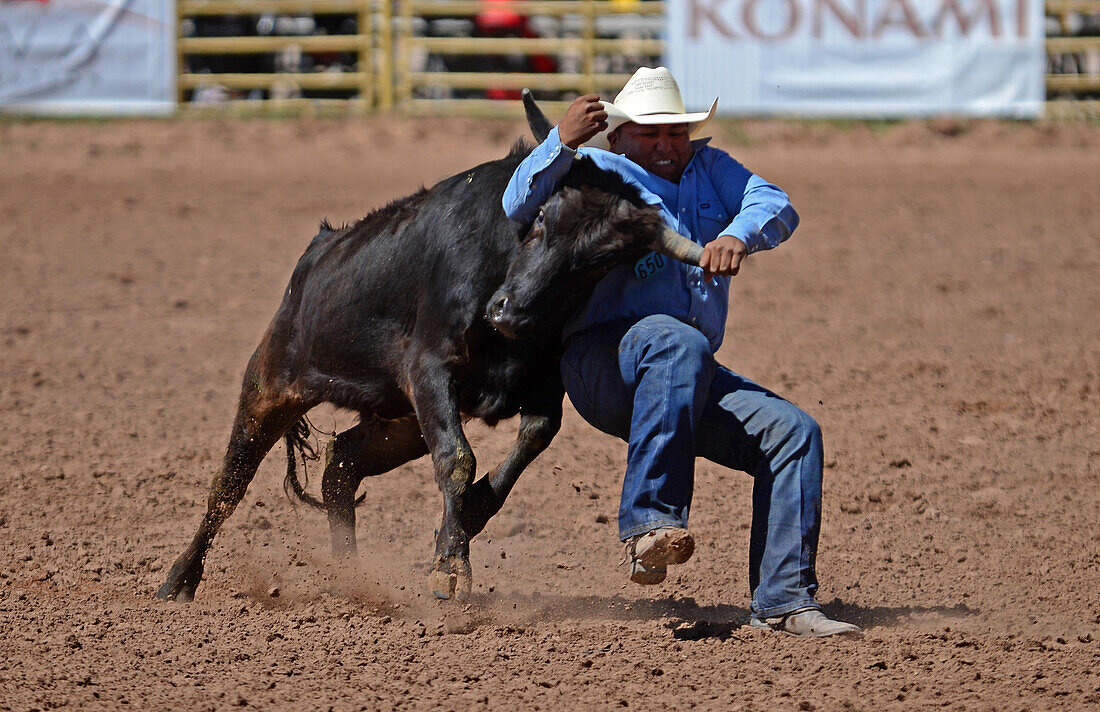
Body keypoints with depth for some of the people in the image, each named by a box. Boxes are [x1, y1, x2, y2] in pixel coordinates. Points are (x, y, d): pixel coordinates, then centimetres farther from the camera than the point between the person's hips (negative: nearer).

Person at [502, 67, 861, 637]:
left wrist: (738, 235, -21)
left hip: (693, 378, 6)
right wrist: (562, 142, -24)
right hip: (600, 365, -6)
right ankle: (647, 521, -42)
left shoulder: (710, 169, 22)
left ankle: (782, 602, -11)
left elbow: (775, 206, 3)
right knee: (680, 343, -37)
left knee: (794, 433, -10)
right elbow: (520, 207, -7)